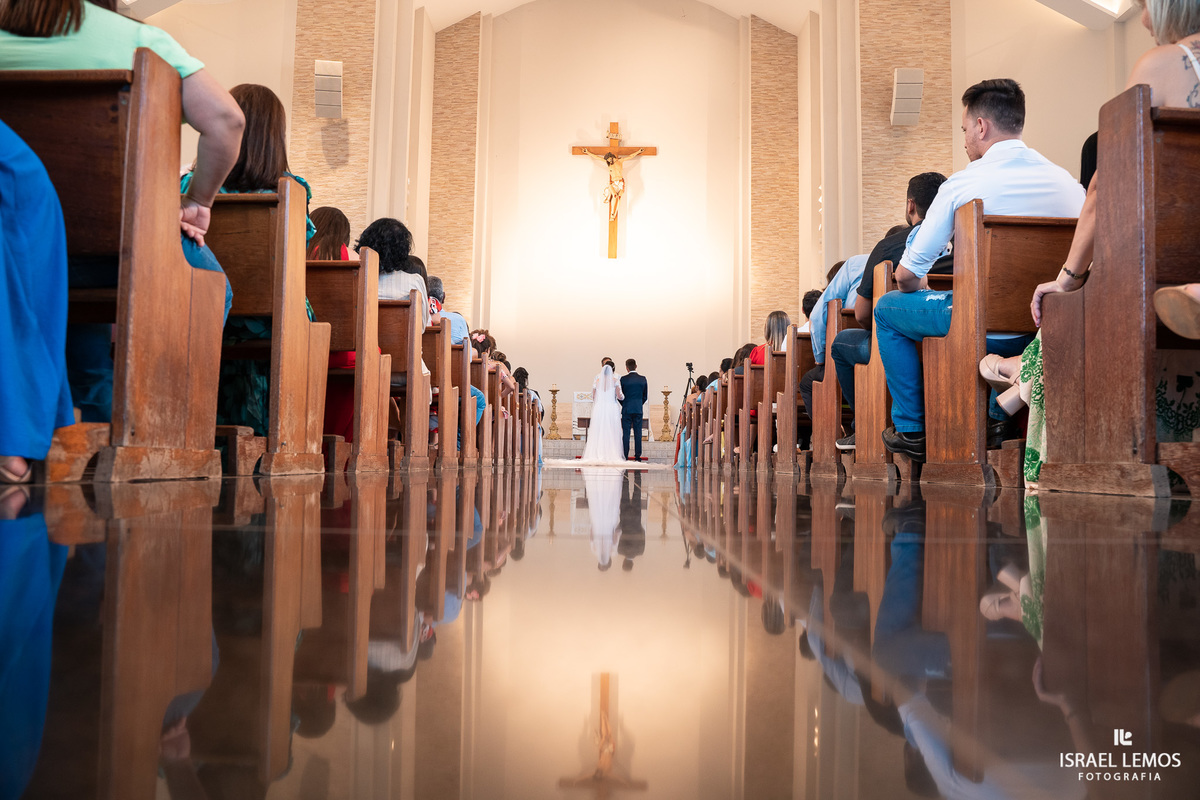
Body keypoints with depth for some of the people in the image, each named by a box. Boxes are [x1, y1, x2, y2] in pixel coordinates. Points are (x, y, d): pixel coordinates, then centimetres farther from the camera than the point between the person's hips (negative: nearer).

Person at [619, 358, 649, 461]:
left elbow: (619, 395, -1)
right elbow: (645, 396, 8)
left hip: (626, 409, -2)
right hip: (638, 409, 2)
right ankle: (637, 455, 5)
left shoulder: (623, 379, -6)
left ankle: (625, 456, -1)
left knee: (626, 433, 0)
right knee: (638, 433, 5)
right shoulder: (642, 379, 2)